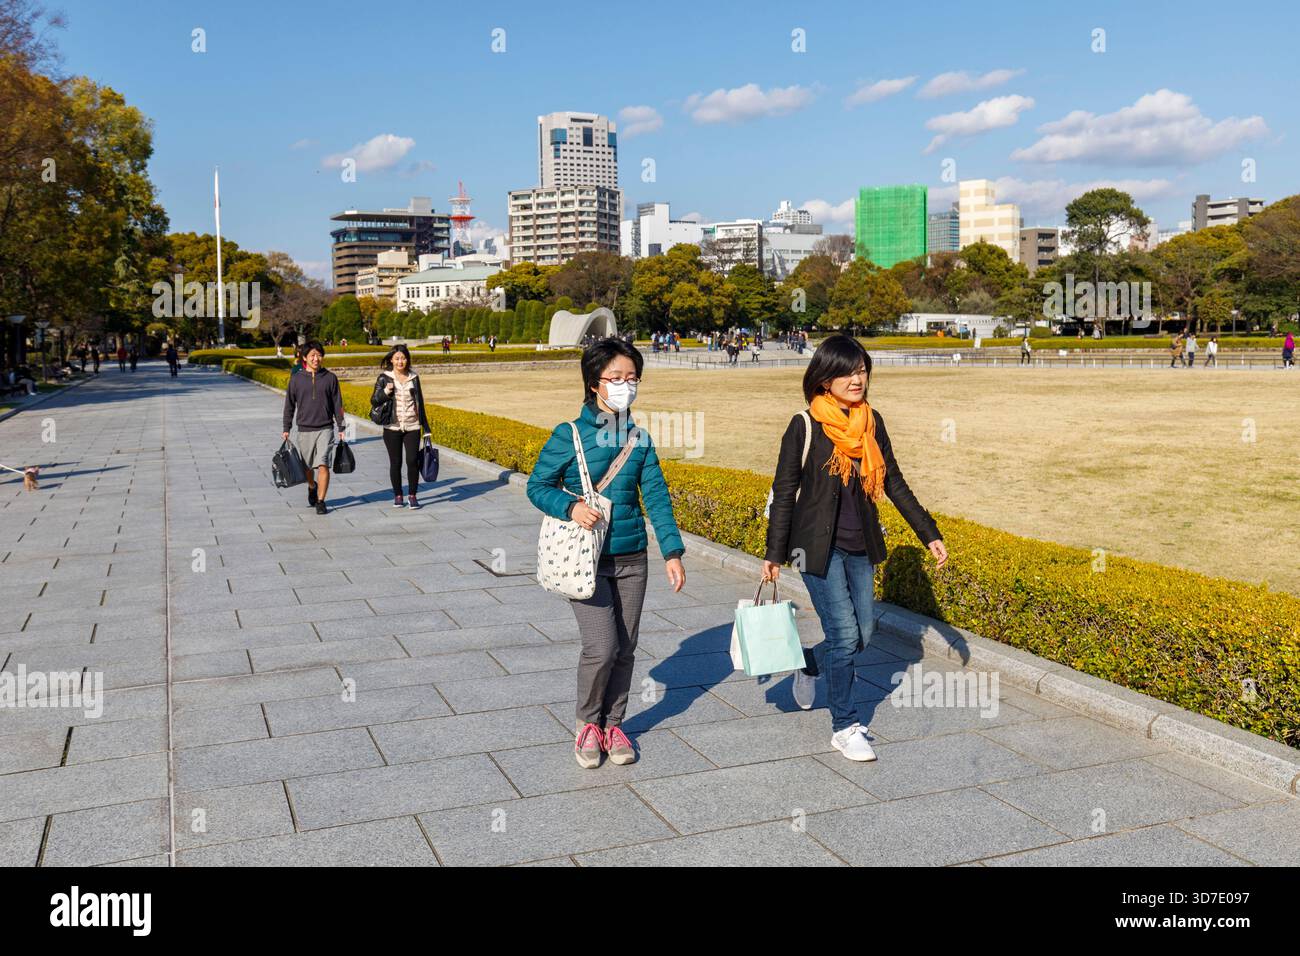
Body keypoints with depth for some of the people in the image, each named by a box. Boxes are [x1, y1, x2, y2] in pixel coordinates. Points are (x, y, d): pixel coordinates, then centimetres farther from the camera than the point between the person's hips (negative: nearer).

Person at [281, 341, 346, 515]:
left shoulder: (330, 378, 2)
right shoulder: (296, 379, 2)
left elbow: (337, 404, 6)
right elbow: (289, 406, 8)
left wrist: (341, 428, 4)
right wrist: (286, 429, 5)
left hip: (325, 429, -1)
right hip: (304, 430, 2)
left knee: (323, 465, -12)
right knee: (307, 467, 12)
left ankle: (320, 501, -6)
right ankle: (312, 487, 42)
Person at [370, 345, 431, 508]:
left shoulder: (413, 377, 8)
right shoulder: (384, 378, 1)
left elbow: (420, 402, 14)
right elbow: (374, 401, 1)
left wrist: (425, 426, 13)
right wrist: (385, 391, -17)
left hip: (412, 427, 1)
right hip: (392, 428, -1)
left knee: (413, 461, -7)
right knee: (395, 462, 5)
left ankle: (412, 495, 6)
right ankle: (397, 495, 18)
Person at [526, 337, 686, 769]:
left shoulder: (639, 439, 4)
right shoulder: (569, 435, -7)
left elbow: (656, 496, 4)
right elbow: (538, 486, -2)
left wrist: (672, 552, -3)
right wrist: (570, 507, -21)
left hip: (631, 560, 4)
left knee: (625, 649, 10)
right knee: (601, 646, -12)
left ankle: (612, 724, 30)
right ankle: (587, 723, 14)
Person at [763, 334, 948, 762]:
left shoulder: (871, 422, 4)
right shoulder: (805, 427, -10)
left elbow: (894, 484, 11)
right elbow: (783, 493, -7)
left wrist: (929, 534, 8)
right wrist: (774, 554, -6)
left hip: (860, 546, 6)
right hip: (819, 546, -5)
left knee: (861, 634, 10)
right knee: (844, 635, -7)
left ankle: (810, 664, 40)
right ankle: (845, 727, 9)